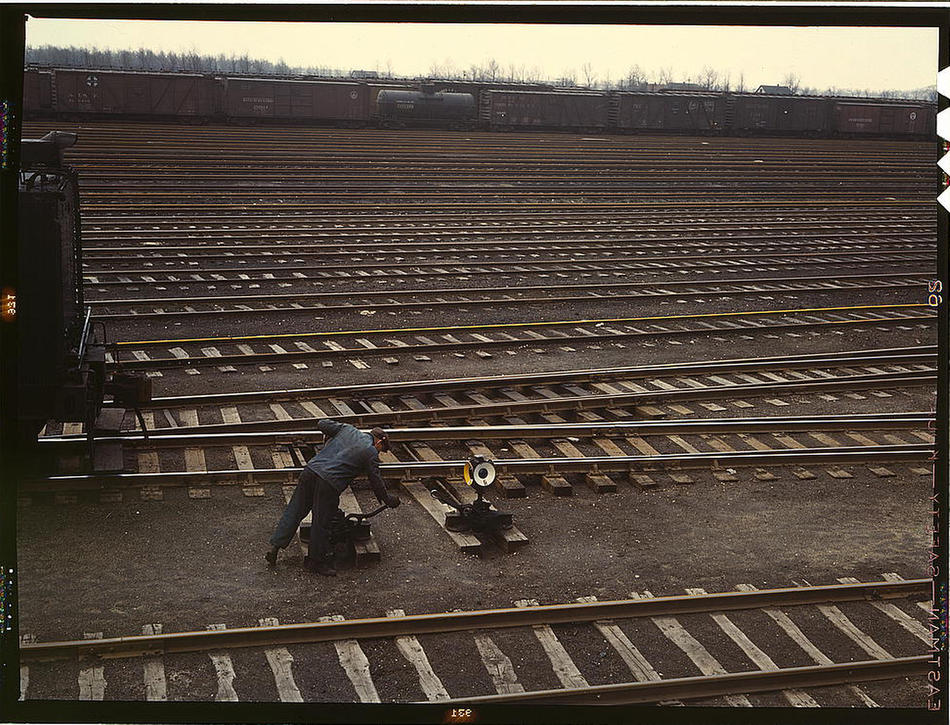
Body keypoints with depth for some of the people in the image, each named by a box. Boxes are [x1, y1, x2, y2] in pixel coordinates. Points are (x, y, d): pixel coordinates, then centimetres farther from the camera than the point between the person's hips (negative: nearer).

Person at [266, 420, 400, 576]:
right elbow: (376, 482, 10)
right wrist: (388, 500, 24)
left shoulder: (348, 429, 17)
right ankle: (316, 561, 19)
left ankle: (275, 547, 15)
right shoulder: (371, 452, 5)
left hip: (310, 470, 6)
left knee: (293, 512, 13)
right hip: (329, 483, -6)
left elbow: (322, 424, 20)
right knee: (321, 523, 7)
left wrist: (330, 436, 40)